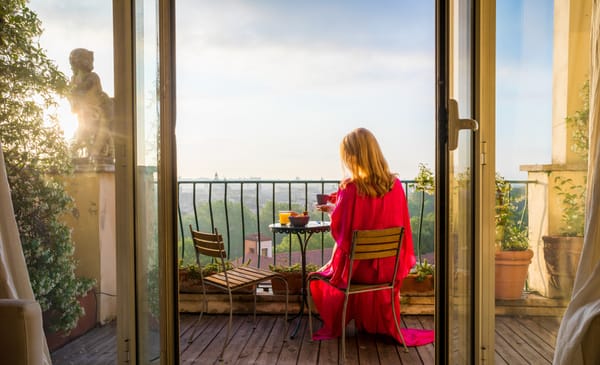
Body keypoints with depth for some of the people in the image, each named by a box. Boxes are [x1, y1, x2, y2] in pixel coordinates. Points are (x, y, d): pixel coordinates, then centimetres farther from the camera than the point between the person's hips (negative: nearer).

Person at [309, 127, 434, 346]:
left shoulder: (350, 189, -22)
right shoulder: (395, 185, -8)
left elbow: (338, 231, -12)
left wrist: (332, 210, 8)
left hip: (357, 267, -4)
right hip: (390, 267, 4)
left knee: (320, 278, 29)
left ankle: (333, 328, 43)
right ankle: (385, 327, 54)